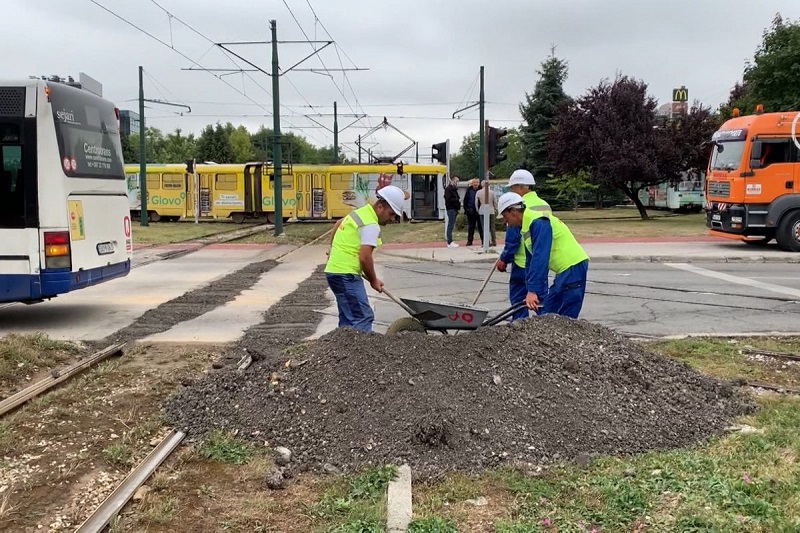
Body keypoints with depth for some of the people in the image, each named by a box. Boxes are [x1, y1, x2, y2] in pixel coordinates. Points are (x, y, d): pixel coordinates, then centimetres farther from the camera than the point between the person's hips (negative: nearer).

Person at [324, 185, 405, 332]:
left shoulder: (361, 212, 15)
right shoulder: (371, 225, -16)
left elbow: (338, 224, 33)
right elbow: (365, 258, -23)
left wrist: (335, 250, 45)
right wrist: (373, 281, -7)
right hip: (346, 275, -10)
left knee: (348, 318, 15)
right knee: (363, 318, -16)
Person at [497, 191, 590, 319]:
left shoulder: (539, 223, -18)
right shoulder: (527, 226, 13)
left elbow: (540, 259, -26)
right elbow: (530, 263, 17)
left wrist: (532, 291, -28)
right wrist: (531, 293, 15)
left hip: (573, 268, -10)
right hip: (564, 270, 10)